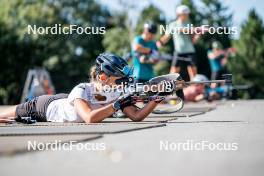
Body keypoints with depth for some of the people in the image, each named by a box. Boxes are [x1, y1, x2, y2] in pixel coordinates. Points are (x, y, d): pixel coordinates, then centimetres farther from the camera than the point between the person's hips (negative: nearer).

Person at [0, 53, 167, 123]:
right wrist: (118, 104, -52)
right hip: (44, 106, -5)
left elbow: (137, 116, -30)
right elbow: (90, 118, -58)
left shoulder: (116, 94, -26)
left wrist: (155, 101, -45)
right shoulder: (81, 91, -42)